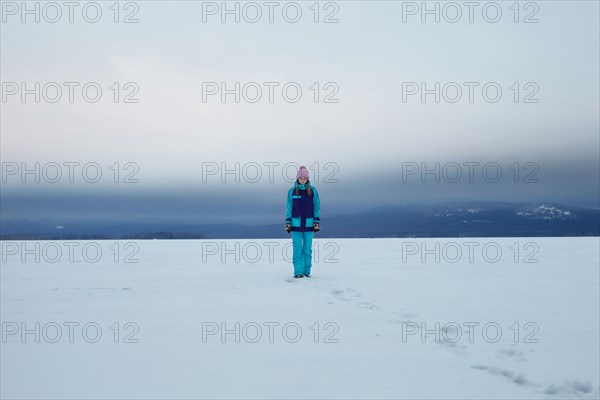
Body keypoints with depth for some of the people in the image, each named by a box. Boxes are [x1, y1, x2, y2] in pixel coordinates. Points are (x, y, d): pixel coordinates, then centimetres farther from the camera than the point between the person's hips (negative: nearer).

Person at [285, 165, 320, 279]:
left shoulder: (313, 190, 3)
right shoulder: (292, 191, 3)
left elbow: (317, 206, 5)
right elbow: (289, 208, 6)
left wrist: (317, 222, -2)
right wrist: (288, 222, 0)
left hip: (308, 223, 0)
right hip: (296, 223, 0)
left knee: (307, 248, 3)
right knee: (297, 249, -4)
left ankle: (307, 271, 10)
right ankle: (298, 272, -1)